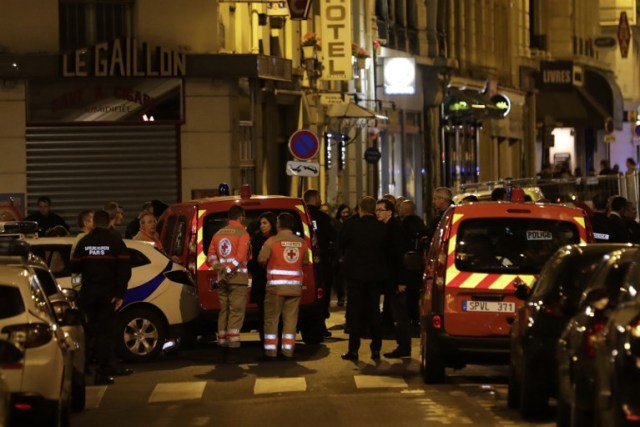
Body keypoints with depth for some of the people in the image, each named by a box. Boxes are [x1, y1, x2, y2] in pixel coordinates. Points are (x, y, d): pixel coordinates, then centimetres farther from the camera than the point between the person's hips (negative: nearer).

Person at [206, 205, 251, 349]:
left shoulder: (218, 234, 14)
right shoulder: (242, 233, -6)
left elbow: (210, 256, 8)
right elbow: (241, 256, -19)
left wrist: (220, 268, -3)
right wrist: (230, 270, -18)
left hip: (222, 278, 6)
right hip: (238, 277, -6)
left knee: (224, 310, 12)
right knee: (236, 310, -5)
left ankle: (222, 339, 12)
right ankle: (233, 339, -11)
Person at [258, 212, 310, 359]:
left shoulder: (272, 241, -7)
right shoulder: (301, 242, 5)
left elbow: (261, 259, -10)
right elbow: (306, 261, 11)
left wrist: (269, 264, 11)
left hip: (276, 286, -3)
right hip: (295, 287, 3)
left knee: (271, 319, 4)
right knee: (290, 319, 7)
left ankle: (270, 351, 2)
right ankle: (288, 351, 5)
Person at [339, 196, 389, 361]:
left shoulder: (351, 225, -12)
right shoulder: (382, 227, -6)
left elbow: (341, 245, 1)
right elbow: (386, 248, 4)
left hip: (355, 273, -2)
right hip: (376, 274, 2)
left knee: (354, 311, 4)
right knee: (374, 310, 11)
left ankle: (354, 349, 2)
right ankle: (376, 348, 10)